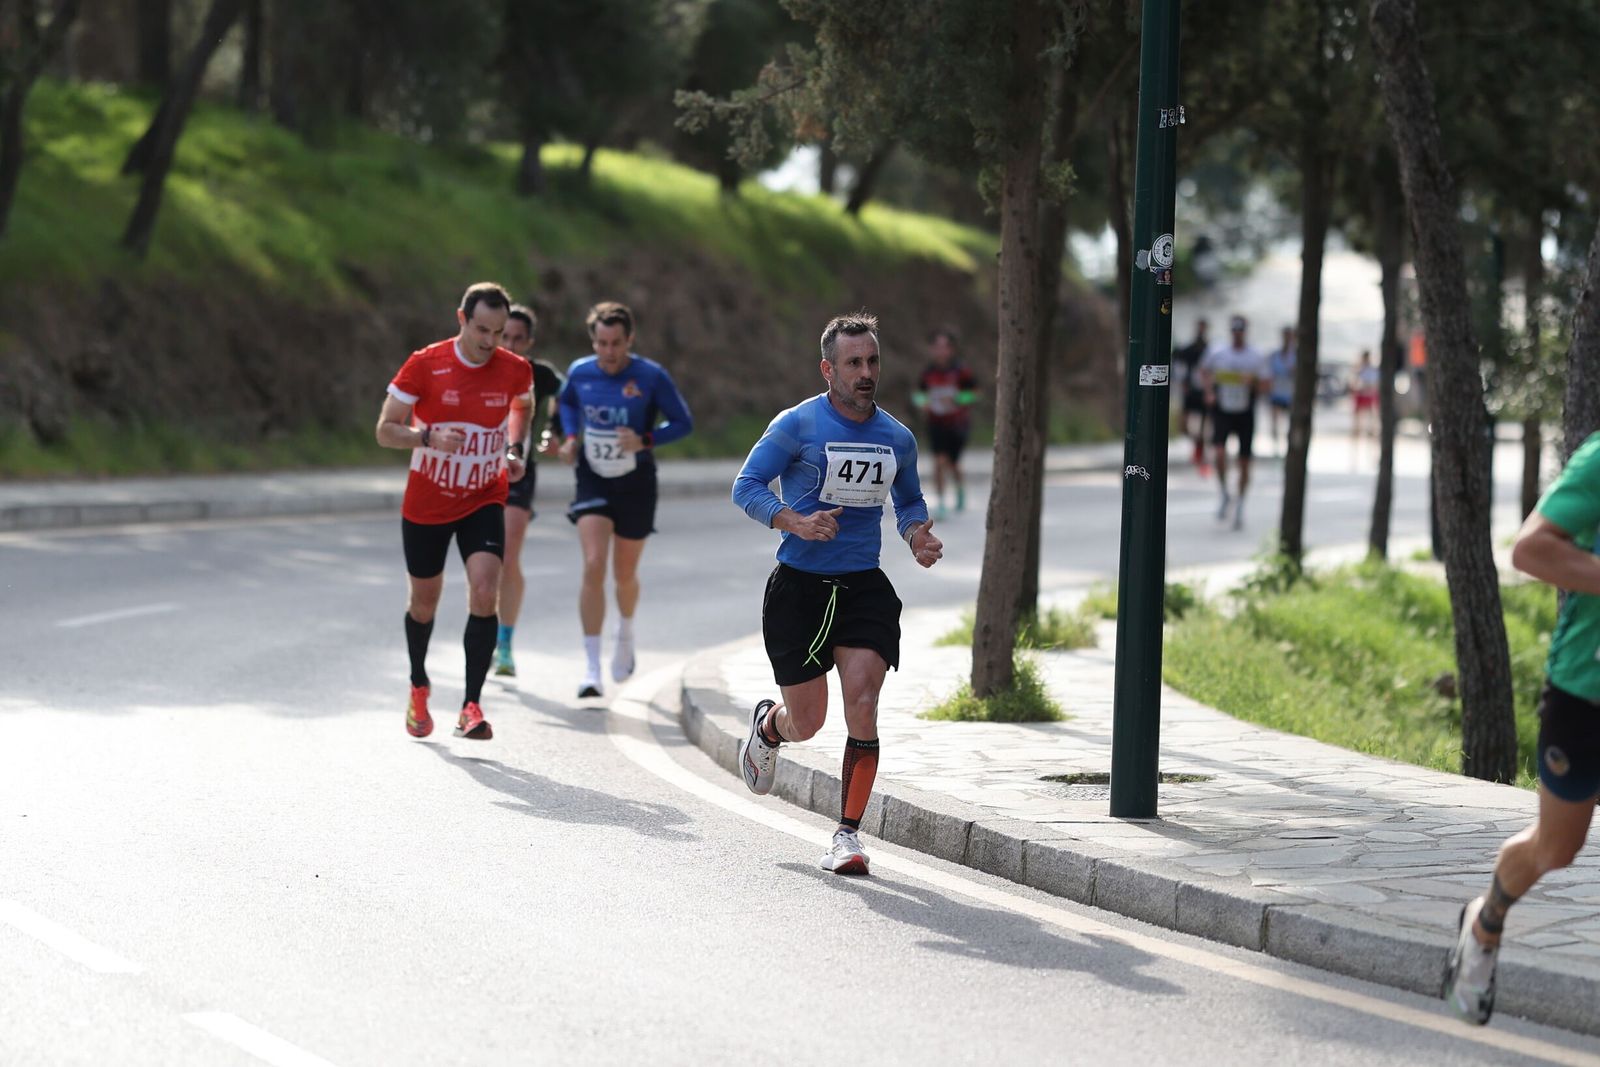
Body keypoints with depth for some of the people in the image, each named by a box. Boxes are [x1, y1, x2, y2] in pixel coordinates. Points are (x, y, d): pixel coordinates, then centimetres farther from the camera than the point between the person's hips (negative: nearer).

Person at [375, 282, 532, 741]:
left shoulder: (515, 370, -7)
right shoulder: (425, 365, -14)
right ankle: (418, 688, 41)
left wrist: (512, 452, 2)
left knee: (484, 594, -20)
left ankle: (472, 706, -15)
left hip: (485, 501, 1)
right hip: (426, 504, 0)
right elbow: (385, 430, -9)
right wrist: (429, 436, -27)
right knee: (423, 603, 13)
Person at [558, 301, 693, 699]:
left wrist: (644, 440, -24)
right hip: (593, 482, 1)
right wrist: (570, 437, -1)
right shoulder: (580, 372, -5)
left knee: (625, 575, 12)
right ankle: (591, 668, -16)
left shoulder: (652, 376, -14)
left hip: (635, 486, -1)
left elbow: (683, 422, -8)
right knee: (593, 567, -17)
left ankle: (626, 633, 47)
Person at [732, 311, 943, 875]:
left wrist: (917, 536, 0)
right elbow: (746, 487, -7)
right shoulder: (797, 425, -7)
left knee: (862, 707, -15)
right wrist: (797, 522, -24)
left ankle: (848, 833, -5)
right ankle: (767, 726, 42)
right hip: (799, 587, -2)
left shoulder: (898, 438, 7)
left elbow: (909, 502, 22)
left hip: (865, 588, 2)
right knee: (807, 722, 3)